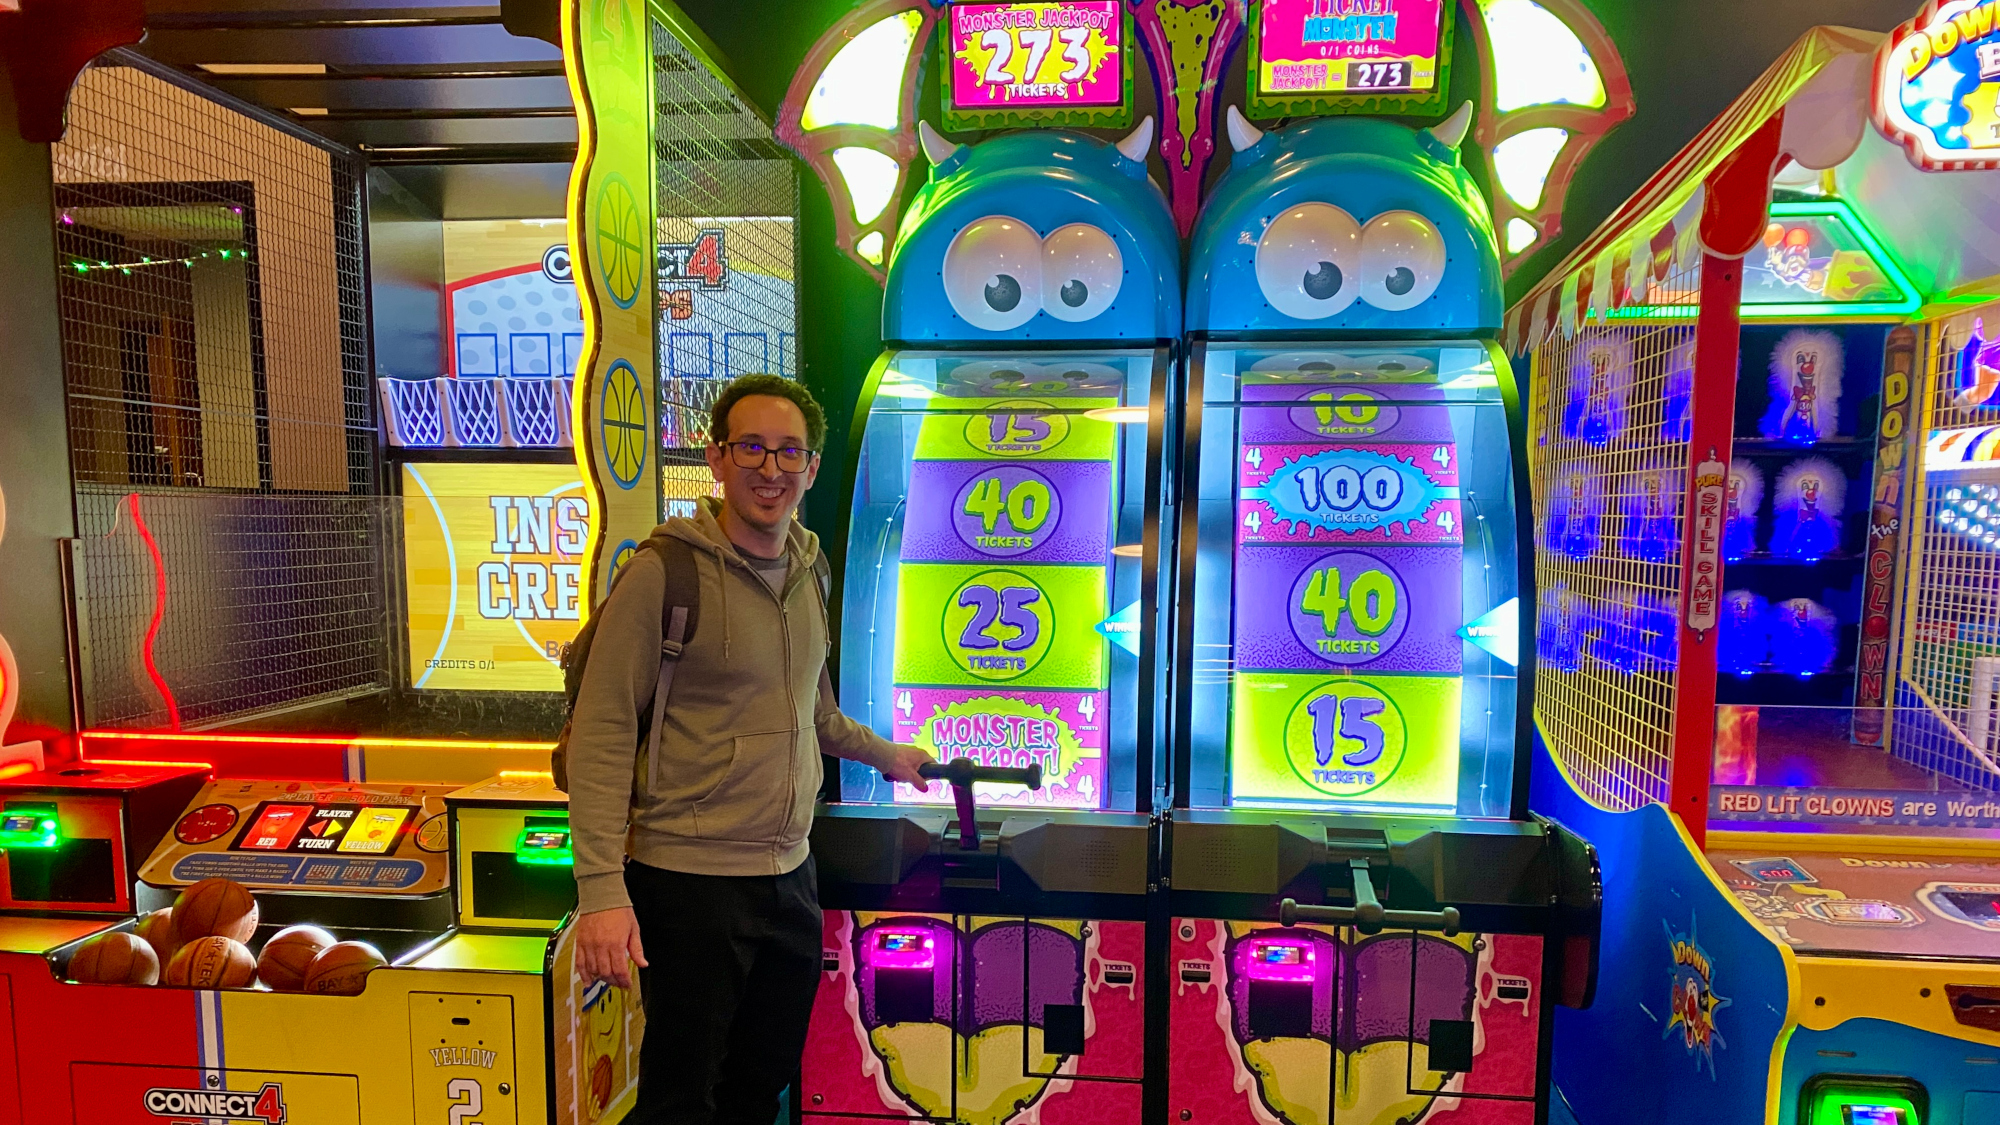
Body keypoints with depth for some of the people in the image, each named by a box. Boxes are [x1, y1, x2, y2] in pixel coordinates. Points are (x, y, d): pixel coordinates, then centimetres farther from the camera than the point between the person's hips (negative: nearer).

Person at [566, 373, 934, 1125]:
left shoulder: (806, 577, 8)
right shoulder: (664, 574, -13)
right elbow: (602, 732, -15)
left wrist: (884, 754, 32)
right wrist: (602, 889, -20)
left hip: (790, 877, 6)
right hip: (690, 884, -6)